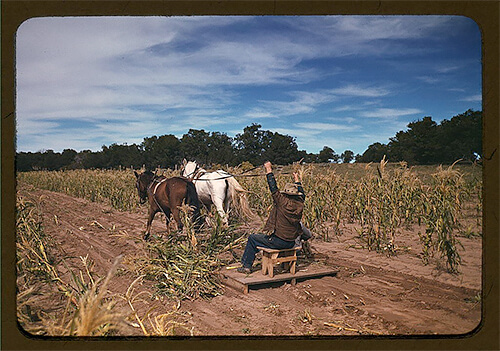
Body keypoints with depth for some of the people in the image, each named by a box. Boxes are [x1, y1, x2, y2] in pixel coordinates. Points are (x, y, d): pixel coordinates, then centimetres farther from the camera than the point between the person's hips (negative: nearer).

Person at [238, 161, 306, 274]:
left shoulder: (283, 202, -19)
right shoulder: (300, 205, -3)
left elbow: (273, 188, -13)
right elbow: (302, 194, 19)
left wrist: (269, 170, -5)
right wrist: (297, 181, 33)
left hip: (278, 242, -6)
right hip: (291, 243, 7)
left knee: (252, 238, 11)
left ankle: (246, 266, 17)